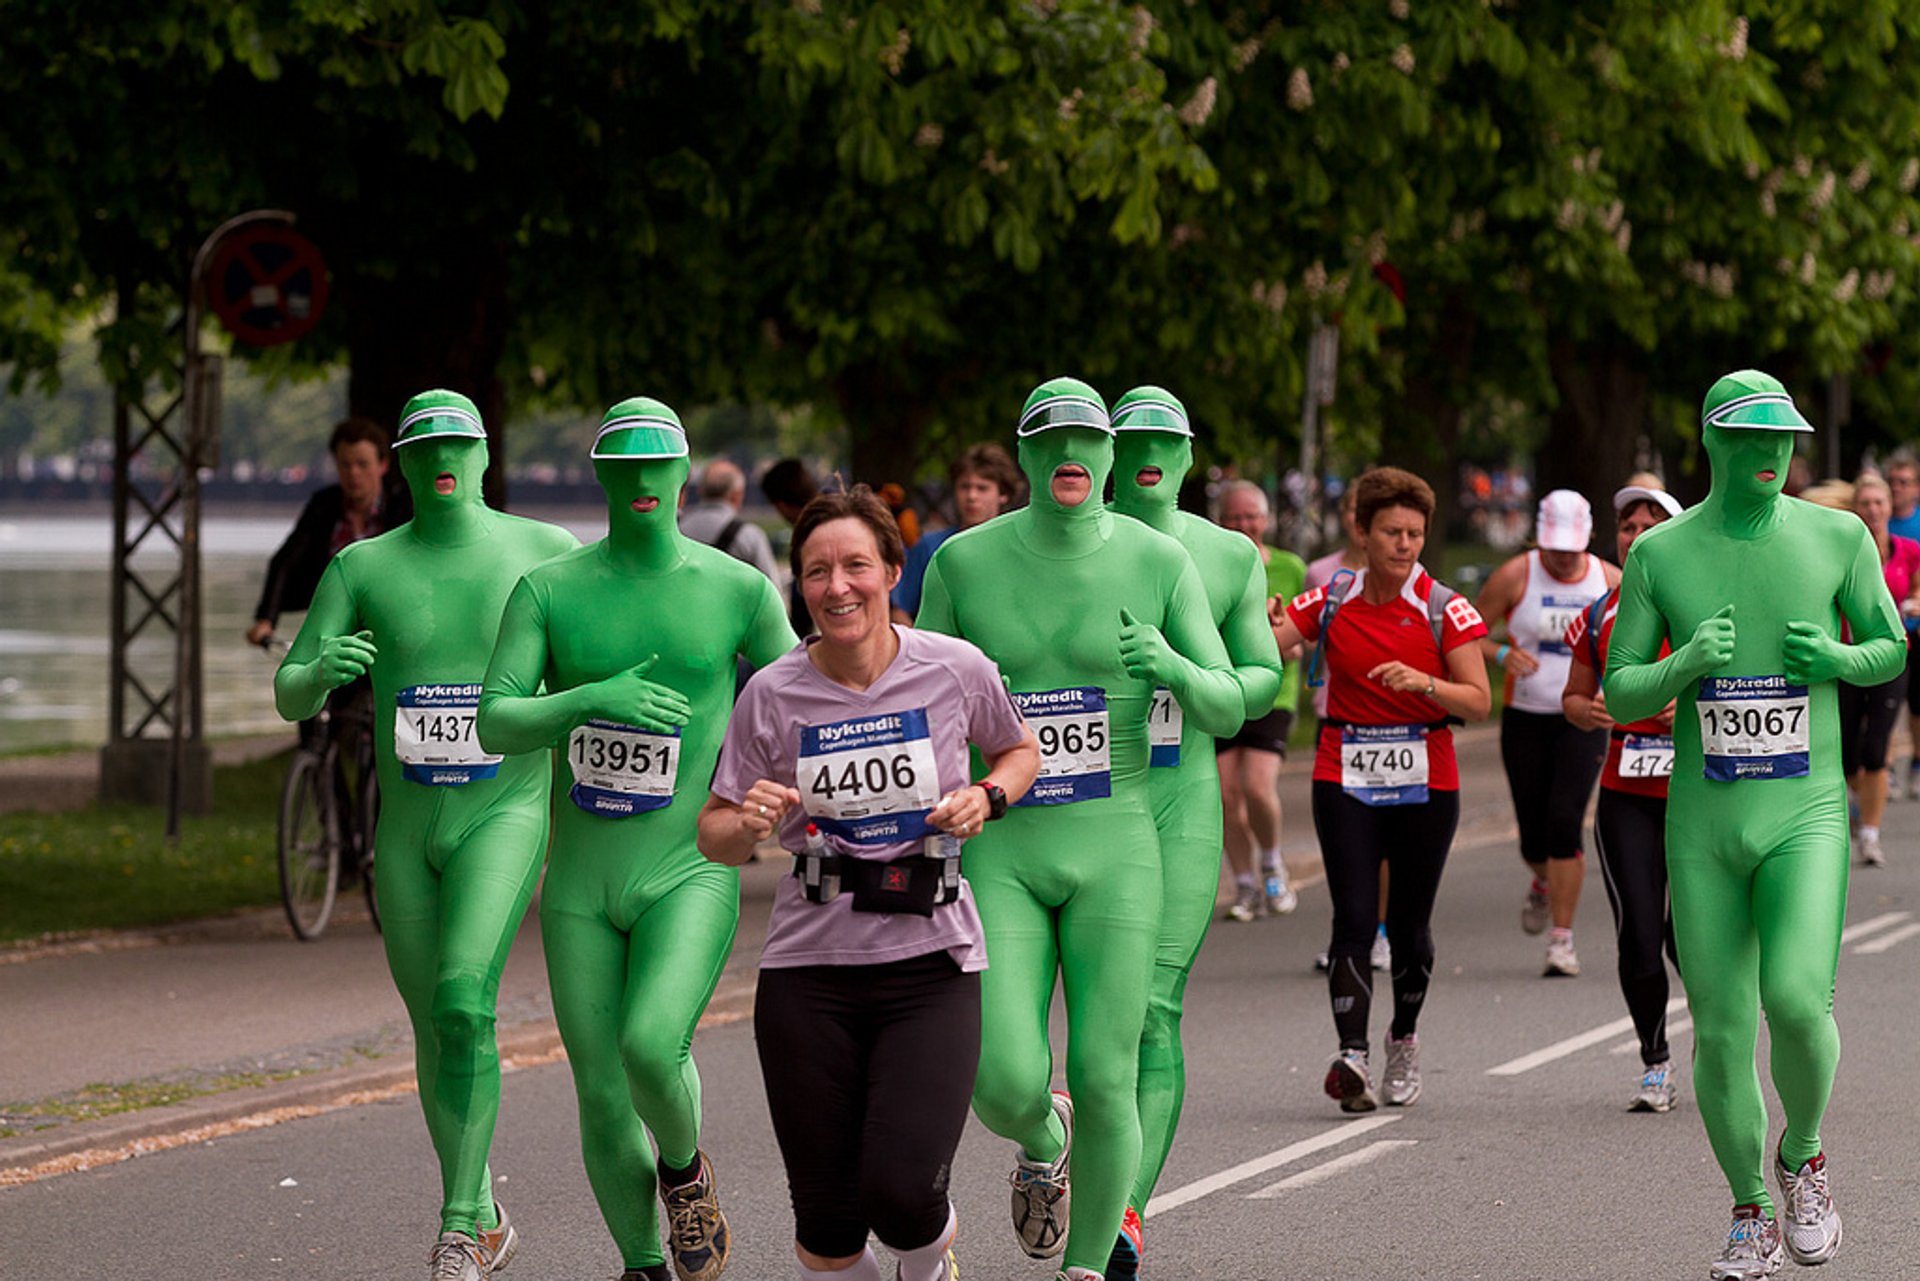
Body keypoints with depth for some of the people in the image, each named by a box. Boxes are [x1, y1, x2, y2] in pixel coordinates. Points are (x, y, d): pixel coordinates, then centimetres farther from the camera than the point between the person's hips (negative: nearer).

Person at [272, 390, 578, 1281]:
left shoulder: (543, 550, -1)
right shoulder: (362, 567, 1)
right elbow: (288, 699, -2)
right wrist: (322, 669, -26)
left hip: (504, 817, -3)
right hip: (406, 830, 3)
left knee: (463, 1003, -24)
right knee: (434, 1032, 13)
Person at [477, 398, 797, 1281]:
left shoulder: (737, 589, -1)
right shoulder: (548, 590, 0)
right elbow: (495, 725, -10)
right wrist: (595, 698, -25)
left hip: (690, 876, -2)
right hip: (580, 883, 2)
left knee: (651, 1047, -27)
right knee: (603, 1100, 4)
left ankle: (684, 1164, 6)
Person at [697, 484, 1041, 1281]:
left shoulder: (956, 670, -4)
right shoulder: (773, 695, -3)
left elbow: (1021, 749, 17)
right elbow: (714, 837, 5)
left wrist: (986, 797, -5)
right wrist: (748, 822, -17)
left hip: (931, 961, -1)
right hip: (810, 970, 1)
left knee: (902, 1193, -15)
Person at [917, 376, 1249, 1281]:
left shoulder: (1158, 561, -2)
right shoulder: (964, 563, -1)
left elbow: (1228, 710, -2)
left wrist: (1175, 669, -23)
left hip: (1115, 850, 0)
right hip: (1000, 855, 0)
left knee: (1105, 1082, -5)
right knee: (1006, 1088, -12)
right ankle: (1042, 1142, 27)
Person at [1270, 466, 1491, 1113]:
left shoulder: (1444, 609, -2)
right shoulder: (1331, 602, 2)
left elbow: (1479, 700, -6)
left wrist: (1423, 682, -24)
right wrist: (1259, 627, -24)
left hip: (1425, 784, 0)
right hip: (1346, 779, 0)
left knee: (1409, 923, 7)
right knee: (1354, 918, -12)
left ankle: (1404, 1040, 29)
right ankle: (1352, 1054, -21)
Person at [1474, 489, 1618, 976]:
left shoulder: (1611, 582, 0)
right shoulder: (1516, 576, -5)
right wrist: (1501, 654, -20)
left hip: (1583, 721, 0)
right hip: (1525, 719, 0)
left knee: (1565, 822, -16)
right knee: (1534, 836, 4)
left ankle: (1563, 939, -10)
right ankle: (1543, 883, 43)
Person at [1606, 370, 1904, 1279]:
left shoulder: (1836, 538, 1)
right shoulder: (1660, 554, 1)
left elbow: (1892, 649, 13)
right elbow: (1620, 694, 4)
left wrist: (1838, 659, -9)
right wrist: (1687, 664, -16)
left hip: (1806, 816, -1)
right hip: (1701, 825, 1)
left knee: (1798, 1000, -21)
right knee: (1719, 1033, 3)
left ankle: (1801, 1158, 8)